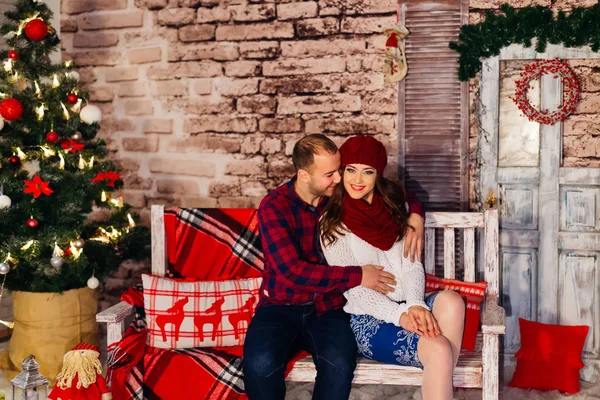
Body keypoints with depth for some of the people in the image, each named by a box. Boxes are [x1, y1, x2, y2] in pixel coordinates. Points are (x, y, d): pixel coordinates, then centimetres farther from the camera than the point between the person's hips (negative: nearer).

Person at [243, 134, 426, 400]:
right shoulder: (274, 206, -11)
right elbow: (293, 271, -22)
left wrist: (415, 217, -5)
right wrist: (358, 276, -21)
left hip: (328, 307, 2)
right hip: (282, 306, -2)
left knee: (340, 364, -31)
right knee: (260, 364, -34)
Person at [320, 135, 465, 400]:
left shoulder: (394, 208, 11)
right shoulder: (332, 224, -2)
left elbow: (412, 266, 5)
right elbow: (354, 288, -8)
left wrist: (415, 305, -16)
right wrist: (399, 316, -21)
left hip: (407, 307, 4)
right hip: (368, 319, -4)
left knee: (451, 300, -30)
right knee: (438, 349, -30)